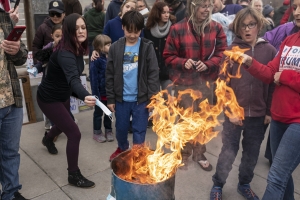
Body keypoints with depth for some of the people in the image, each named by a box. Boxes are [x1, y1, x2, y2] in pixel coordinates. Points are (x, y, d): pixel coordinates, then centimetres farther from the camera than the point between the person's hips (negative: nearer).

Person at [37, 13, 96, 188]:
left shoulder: (78, 49, -8)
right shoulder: (64, 53, -34)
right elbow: (73, 78, -51)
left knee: (64, 124, 32)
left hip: (63, 95, 9)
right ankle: (74, 175, 8)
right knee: (74, 133, -12)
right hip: (49, 98, -9)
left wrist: (80, 95, 15)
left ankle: (48, 139, 68)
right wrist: (85, 96, -69)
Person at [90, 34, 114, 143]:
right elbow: (94, 79, -18)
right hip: (101, 92, -5)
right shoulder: (96, 61, -19)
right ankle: (97, 133, 27)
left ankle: (108, 131, 34)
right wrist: (95, 94, -19)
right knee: (98, 113, 12)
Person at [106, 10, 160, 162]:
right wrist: (110, 98, 2)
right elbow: (109, 75, 2)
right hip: (121, 98, 2)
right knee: (121, 128, 18)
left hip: (141, 98, -2)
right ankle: (122, 149, 45)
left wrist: (152, 97, -9)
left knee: (139, 130, 8)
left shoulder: (147, 47, -5)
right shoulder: (115, 48, -1)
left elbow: (153, 74, -5)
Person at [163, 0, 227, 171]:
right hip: (184, 82, -3)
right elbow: (168, 56, -1)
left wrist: (208, 64, -14)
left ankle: (199, 154, 33)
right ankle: (184, 154, 25)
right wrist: (183, 62, -19)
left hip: (206, 81, 3)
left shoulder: (216, 28, 1)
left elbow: (222, 53, 4)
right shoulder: (178, 29, -7)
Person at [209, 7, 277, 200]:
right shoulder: (231, 50, -4)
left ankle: (244, 184, 38)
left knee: (252, 154, 15)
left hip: (258, 115, 2)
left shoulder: (269, 50, 1)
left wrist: (269, 111, 0)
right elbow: (223, 84, -5)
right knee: (228, 153, 7)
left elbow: (273, 83, 3)